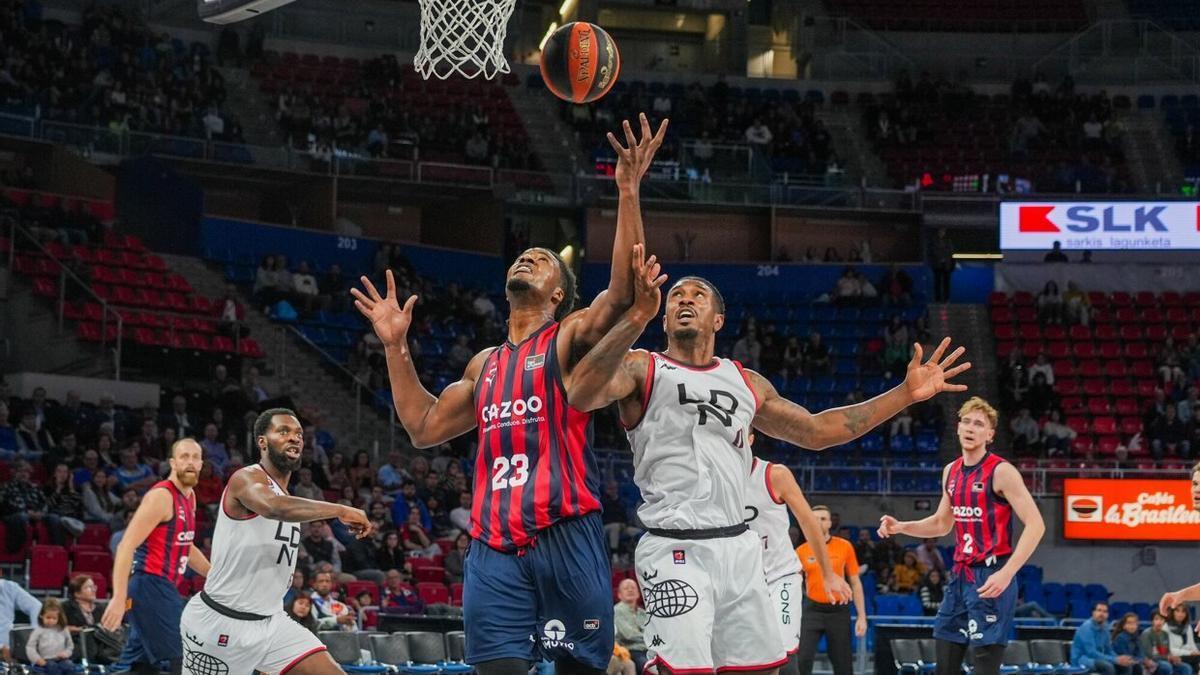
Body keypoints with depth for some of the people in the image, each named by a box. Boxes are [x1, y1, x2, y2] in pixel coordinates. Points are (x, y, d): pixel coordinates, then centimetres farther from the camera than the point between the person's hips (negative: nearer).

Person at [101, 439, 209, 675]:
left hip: (163, 587, 10)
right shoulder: (161, 496, -14)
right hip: (151, 586, -10)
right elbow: (126, 546, -21)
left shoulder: (189, 496, 15)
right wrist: (119, 598, -29)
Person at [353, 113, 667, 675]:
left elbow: (624, 292, -14)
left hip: (565, 540, -5)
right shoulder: (485, 365, 24)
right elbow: (424, 427, 27)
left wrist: (628, 195, -22)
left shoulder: (570, 339, 5)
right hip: (494, 551, 5)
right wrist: (396, 347, 23)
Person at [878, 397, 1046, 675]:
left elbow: (1035, 524, -17)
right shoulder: (951, 472, 11)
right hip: (960, 576, 8)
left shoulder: (1001, 472, -12)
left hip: (990, 578, -8)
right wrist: (900, 527, 10)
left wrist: (1006, 573, -25)